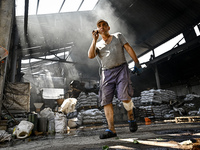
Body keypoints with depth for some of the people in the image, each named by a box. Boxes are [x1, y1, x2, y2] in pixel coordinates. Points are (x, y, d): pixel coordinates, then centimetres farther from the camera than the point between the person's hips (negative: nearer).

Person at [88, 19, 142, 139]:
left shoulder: (118, 36, 19)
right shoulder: (98, 45, 20)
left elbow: (129, 48, 11)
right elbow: (90, 56, 1)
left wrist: (137, 62, 1)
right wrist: (94, 40, 3)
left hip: (121, 69, -2)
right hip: (107, 73, 3)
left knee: (125, 96, -17)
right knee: (106, 100, -8)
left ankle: (131, 118, 13)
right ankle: (111, 129, -2)